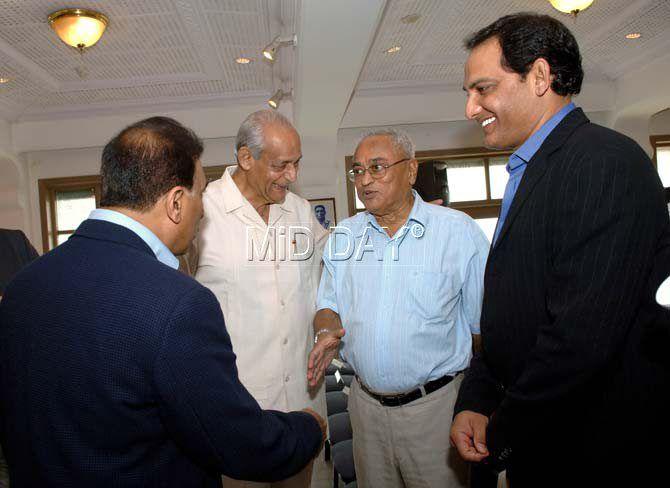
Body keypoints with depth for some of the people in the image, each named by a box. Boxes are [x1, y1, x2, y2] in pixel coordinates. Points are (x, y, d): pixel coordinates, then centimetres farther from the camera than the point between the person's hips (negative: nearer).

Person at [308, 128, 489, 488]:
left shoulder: (459, 231, -8)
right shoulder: (343, 236, 5)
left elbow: (485, 325, -7)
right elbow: (328, 306, 12)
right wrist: (327, 332, -10)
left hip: (436, 404, -3)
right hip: (366, 401, 4)